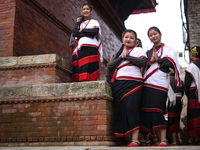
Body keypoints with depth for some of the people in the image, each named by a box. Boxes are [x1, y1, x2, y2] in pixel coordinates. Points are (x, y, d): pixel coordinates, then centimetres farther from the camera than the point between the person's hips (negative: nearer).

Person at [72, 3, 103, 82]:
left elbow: (95, 31, -3)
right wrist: (77, 22, 6)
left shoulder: (95, 22, 18)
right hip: (81, 48, 3)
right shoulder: (80, 23, 27)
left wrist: (82, 31, 2)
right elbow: (74, 33, 9)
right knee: (83, 68, -12)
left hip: (91, 48, -3)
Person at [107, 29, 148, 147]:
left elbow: (143, 61, -7)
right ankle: (123, 140, 5)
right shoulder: (119, 52, 25)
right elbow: (110, 66, 11)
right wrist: (122, 57, 0)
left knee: (130, 108, -18)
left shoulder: (138, 50, 14)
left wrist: (127, 56, -1)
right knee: (120, 111, 0)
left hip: (133, 83, -4)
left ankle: (135, 140, -20)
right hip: (118, 84, 4)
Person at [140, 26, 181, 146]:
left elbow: (173, 64, -5)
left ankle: (163, 140, -14)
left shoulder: (168, 49, 11)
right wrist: (151, 61, -3)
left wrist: (157, 59, -1)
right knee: (148, 113, -1)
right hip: (147, 85, 5)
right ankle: (159, 140, 4)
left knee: (157, 112, -16)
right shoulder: (148, 52, 23)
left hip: (159, 84, -5)